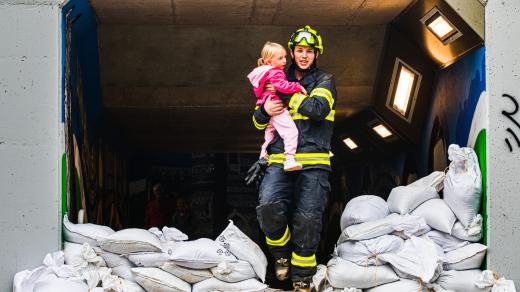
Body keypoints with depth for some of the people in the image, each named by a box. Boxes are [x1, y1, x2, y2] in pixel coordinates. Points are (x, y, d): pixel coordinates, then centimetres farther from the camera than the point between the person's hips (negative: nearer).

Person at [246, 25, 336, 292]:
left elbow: (318, 109, -12)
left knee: (307, 221, -10)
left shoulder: (324, 81, 10)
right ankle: (282, 253, 7)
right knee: (269, 208, -21)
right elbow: (258, 122, 19)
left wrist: (287, 94, -8)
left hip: (313, 162, -2)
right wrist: (265, 109, -4)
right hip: (280, 160, 2)